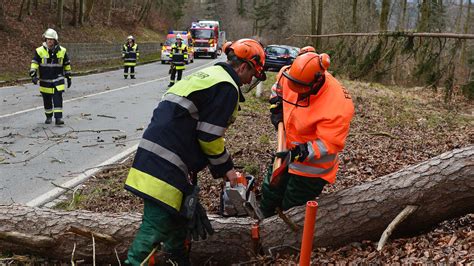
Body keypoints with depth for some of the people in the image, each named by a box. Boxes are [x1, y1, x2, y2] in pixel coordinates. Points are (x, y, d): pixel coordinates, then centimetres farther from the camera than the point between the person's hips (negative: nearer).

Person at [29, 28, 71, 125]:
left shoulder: (62, 51, -1)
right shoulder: (40, 51, -7)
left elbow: (67, 64, 10)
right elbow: (34, 63, -8)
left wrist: (68, 77, 11)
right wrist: (33, 75, -21)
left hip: (58, 80, 0)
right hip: (45, 80, 0)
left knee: (58, 98, -9)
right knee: (47, 99, 10)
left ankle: (58, 117, -7)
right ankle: (48, 117, 26)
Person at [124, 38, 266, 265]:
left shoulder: (209, 75, 22)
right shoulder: (227, 87, -8)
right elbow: (209, 136, -13)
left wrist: (221, 166, 23)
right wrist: (225, 168, 2)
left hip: (153, 151, 11)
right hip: (167, 163, -11)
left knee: (181, 211, 24)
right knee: (156, 224, -9)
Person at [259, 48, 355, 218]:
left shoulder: (337, 106, -35)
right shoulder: (293, 76, -15)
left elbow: (330, 143, -29)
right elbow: (279, 84, 10)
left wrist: (300, 153, -35)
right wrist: (276, 109, 2)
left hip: (311, 167, -7)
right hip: (288, 152, 7)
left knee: (292, 211, 4)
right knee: (269, 192, 24)